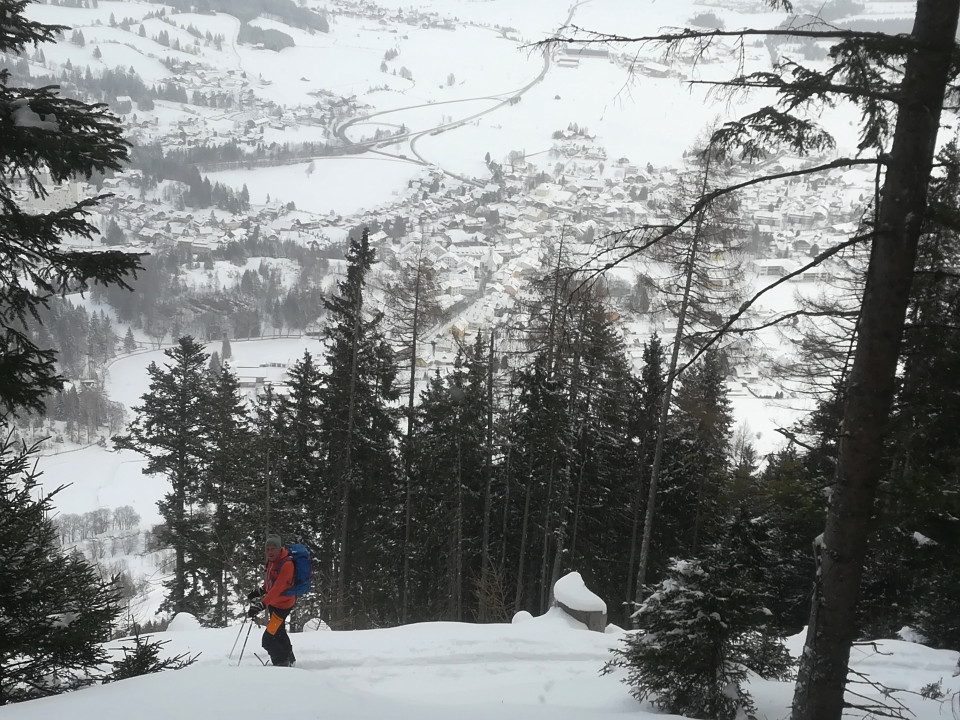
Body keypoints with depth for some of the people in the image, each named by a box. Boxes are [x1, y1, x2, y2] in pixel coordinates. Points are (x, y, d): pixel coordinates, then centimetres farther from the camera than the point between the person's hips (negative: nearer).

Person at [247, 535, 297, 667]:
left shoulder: (286, 564, -25)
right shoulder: (272, 561, 4)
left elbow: (277, 588, -32)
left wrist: (261, 605, -38)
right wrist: (259, 591, 10)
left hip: (283, 605, -10)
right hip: (273, 603, 10)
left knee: (268, 640, -13)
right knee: (279, 634, 25)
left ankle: (282, 663, 4)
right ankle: (289, 660, 44)